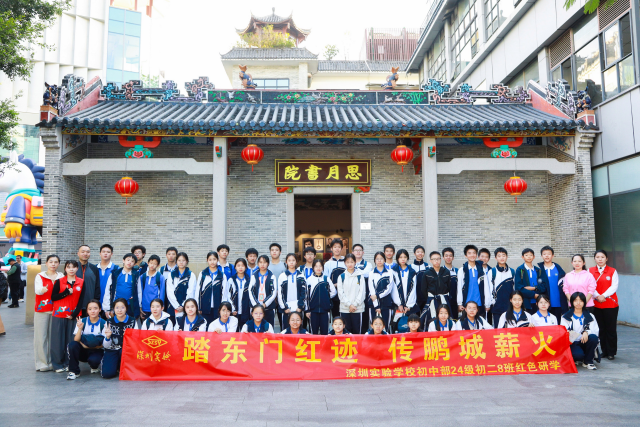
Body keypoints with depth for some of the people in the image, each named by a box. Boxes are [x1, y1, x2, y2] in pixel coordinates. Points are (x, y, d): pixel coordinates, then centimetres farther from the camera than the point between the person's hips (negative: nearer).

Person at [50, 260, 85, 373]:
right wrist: (67, 292, -14)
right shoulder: (59, 281, 3)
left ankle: (68, 363, 12)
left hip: (74, 315, 1)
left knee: (71, 340, 2)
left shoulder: (81, 283, 5)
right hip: (59, 314, -1)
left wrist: (74, 314, -6)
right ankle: (58, 364, 11)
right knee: (58, 340, 1)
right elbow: (53, 297, -3)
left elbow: (81, 300, 2)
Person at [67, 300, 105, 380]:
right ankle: (74, 371, -12)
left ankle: (94, 367, 6)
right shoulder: (82, 322, -1)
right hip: (83, 351, 2)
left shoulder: (103, 323, -7)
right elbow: (76, 340, -10)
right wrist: (80, 329, -26)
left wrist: (88, 346, -17)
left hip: (96, 351, -2)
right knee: (72, 344, -27)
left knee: (93, 360, -34)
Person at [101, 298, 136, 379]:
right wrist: (107, 337, -22)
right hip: (112, 350, 0)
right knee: (107, 373, -23)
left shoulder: (132, 321, -3)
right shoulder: (109, 322, -2)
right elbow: (106, 346, -2)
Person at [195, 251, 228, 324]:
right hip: (205, 308, 0)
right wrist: (198, 308, 2)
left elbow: (224, 292, 6)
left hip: (217, 309, 0)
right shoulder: (202, 274, 5)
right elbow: (198, 291, 6)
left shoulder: (222, 275, 6)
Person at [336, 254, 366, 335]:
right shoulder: (341, 276, 6)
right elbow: (340, 293, 1)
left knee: (357, 330, 2)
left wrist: (355, 304, -10)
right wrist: (349, 304, -9)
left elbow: (361, 292, 0)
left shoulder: (360, 276, 4)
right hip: (344, 309, 1)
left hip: (358, 308, -1)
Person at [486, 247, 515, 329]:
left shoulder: (512, 272, 11)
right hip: (497, 306, -2)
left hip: (510, 306, 3)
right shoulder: (492, 272, 1)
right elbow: (489, 289, 1)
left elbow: (515, 288, 15)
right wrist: (490, 303, -2)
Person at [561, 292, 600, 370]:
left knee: (593, 337, -31)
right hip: (572, 343, -3)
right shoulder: (566, 317, 8)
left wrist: (587, 332, -23)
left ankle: (588, 361, -10)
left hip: (585, 342, 3)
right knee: (578, 354, -35)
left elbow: (596, 330, -1)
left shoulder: (590, 316, 13)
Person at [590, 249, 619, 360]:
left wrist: (604, 296, -16)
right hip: (596, 304, 2)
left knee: (611, 329, -1)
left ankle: (611, 352, 9)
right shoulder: (590, 271, 7)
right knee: (601, 329, 7)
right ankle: (604, 351, 17)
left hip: (610, 304, -2)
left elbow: (614, 286, -5)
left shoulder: (612, 271, 4)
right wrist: (597, 296, -15)